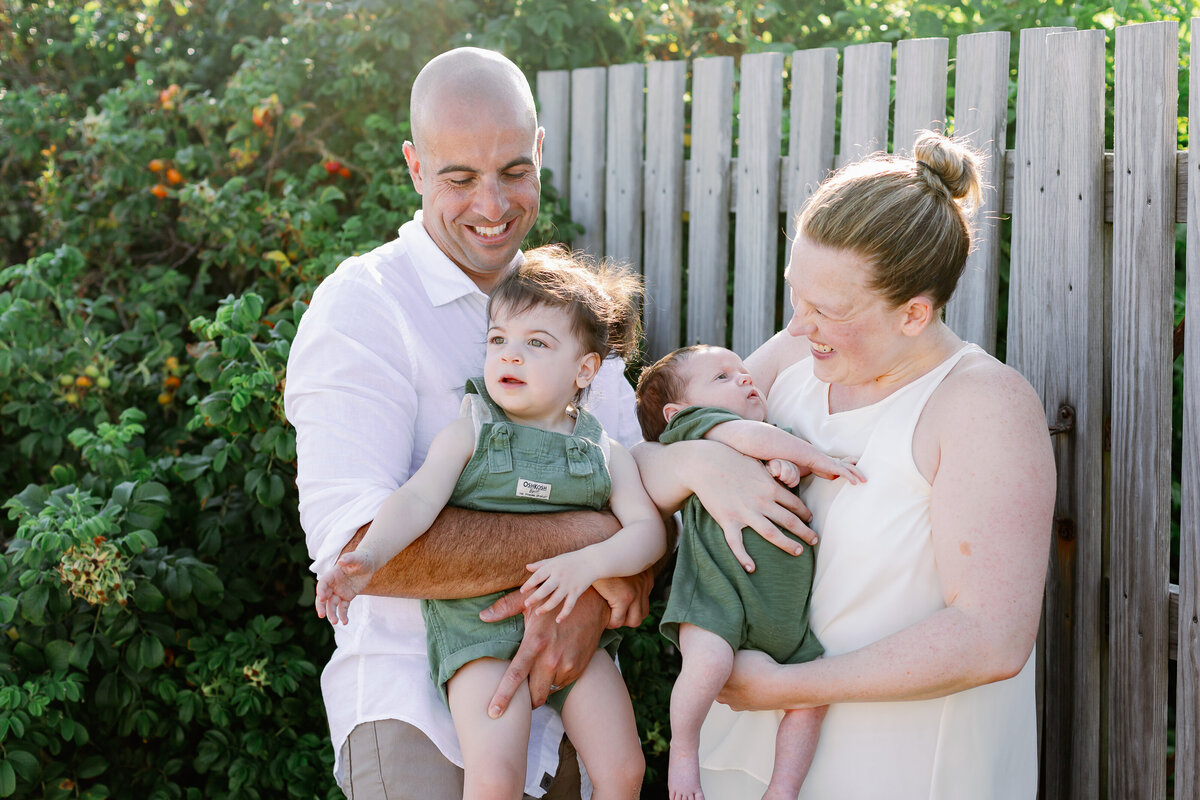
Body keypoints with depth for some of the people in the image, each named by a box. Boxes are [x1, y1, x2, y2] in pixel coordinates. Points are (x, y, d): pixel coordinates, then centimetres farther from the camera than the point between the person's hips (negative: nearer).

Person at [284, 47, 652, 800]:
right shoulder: (361, 307, -10)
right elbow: (354, 542, -22)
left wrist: (590, 598, -18)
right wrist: (582, 540, -20)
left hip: (567, 697, 6)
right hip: (419, 716, -5)